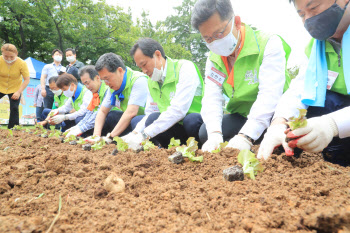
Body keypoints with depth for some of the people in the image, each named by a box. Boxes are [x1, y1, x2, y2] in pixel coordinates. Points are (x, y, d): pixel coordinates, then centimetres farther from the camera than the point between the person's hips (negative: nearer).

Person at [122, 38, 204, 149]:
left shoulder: (185, 67, -15)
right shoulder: (151, 81, 10)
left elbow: (179, 109, -27)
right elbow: (150, 112, 8)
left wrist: (145, 135, -27)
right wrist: (136, 132, -13)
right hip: (174, 126, 6)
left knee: (191, 121, -37)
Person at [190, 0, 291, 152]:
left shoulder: (268, 44, -17)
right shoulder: (214, 58, 0)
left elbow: (269, 95, -30)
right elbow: (212, 97, -13)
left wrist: (246, 136, -41)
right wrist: (215, 134, -31)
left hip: (273, 114, -4)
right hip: (241, 116, 5)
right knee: (205, 133, -17)